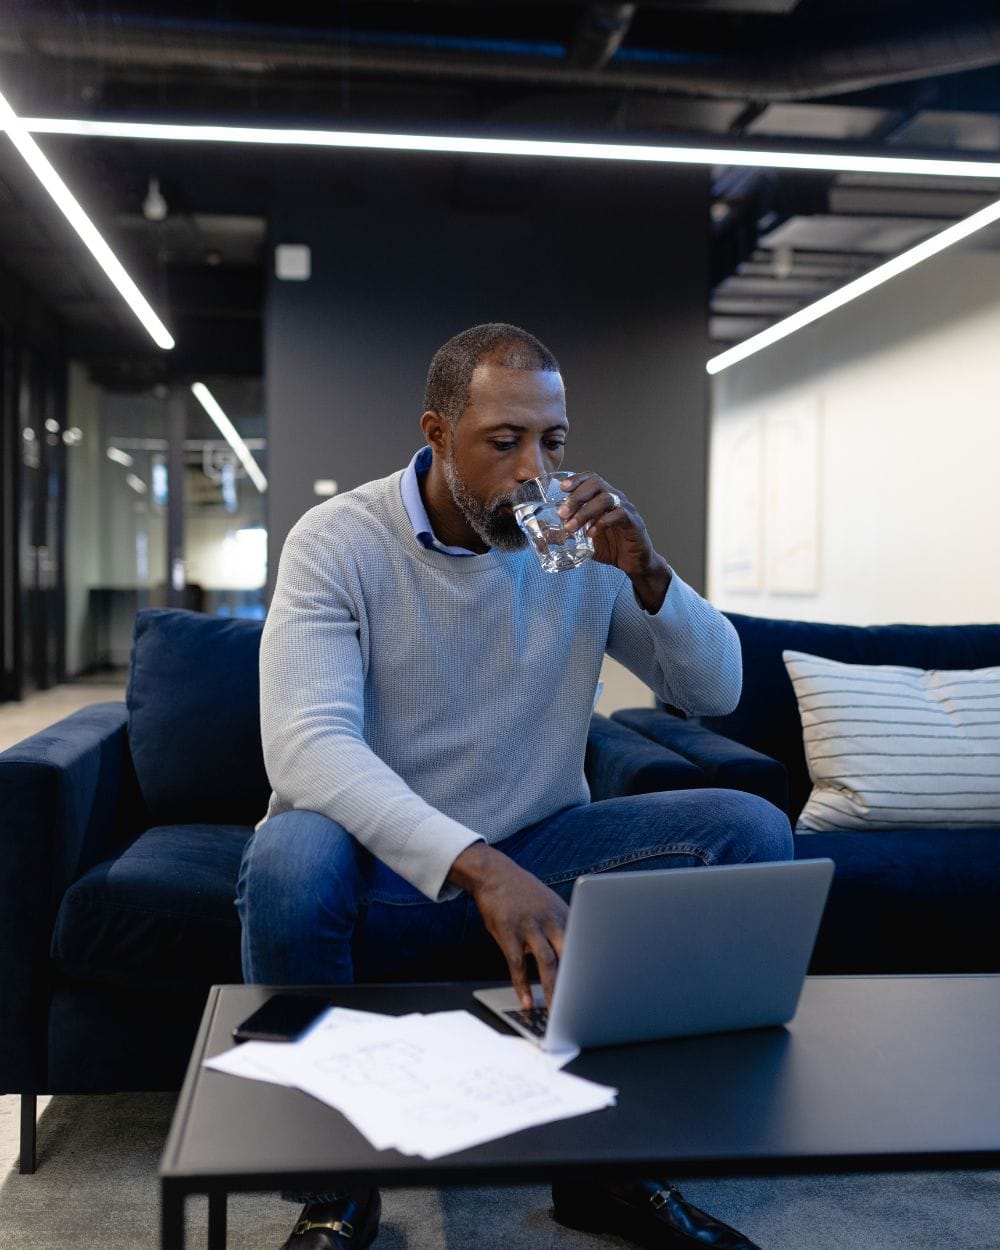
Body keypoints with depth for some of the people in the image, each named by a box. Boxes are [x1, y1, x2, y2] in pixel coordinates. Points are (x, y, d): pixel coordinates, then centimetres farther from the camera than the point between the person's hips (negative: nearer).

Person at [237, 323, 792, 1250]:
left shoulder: (582, 543, -1)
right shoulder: (337, 542, -13)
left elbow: (716, 692, 3)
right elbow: (305, 746, -27)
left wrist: (646, 572, -17)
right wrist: (478, 867, -40)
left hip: (538, 854, 4)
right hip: (388, 870, -3)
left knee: (749, 832, -14)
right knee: (288, 860, -36)